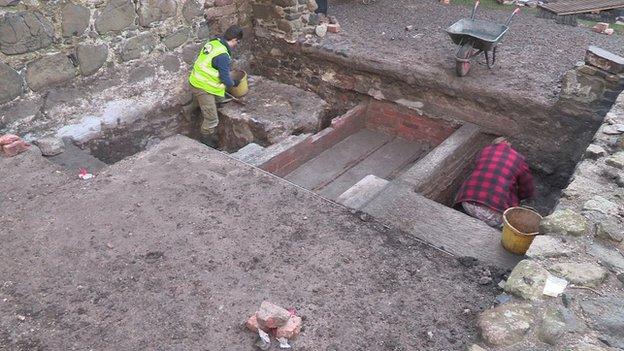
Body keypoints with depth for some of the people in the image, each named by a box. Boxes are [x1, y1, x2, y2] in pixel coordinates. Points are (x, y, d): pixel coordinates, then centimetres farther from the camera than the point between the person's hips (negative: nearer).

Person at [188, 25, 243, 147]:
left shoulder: (214, 42, 3)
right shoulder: (222, 55, -26)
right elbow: (225, 79, -20)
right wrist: (234, 83, 2)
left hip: (196, 81, 10)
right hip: (203, 88, -10)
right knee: (212, 119, 1)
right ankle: (206, 142, 18)